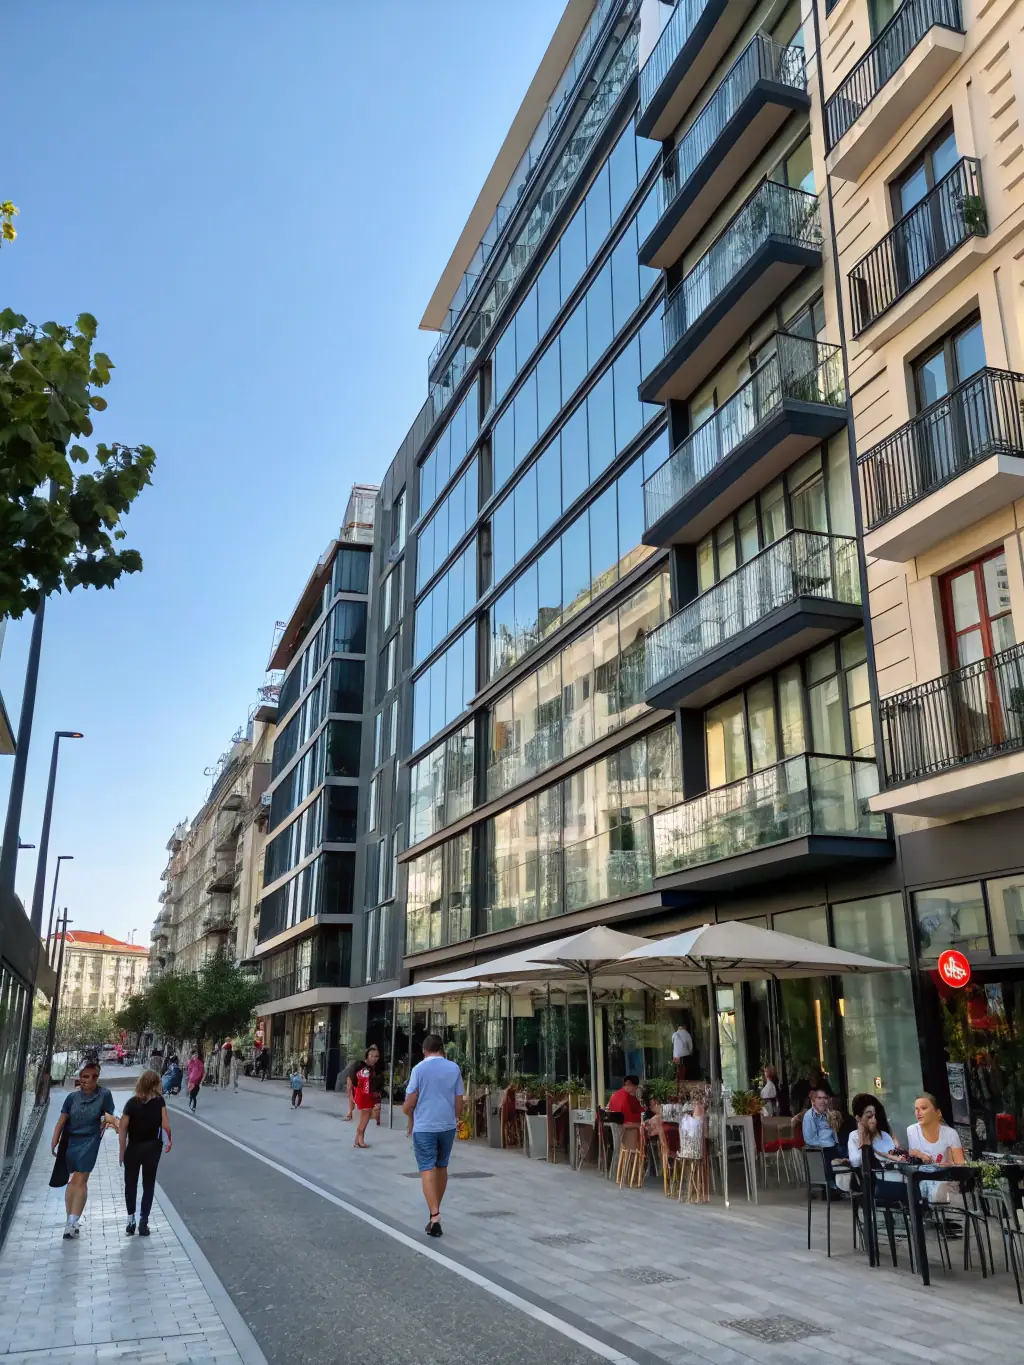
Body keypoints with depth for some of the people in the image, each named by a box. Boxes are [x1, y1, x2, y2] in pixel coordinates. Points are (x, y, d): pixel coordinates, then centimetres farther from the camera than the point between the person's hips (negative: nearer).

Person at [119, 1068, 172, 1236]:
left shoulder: (132, 1103, -8)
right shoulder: (159, 1101, -8)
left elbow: (122, 1127, -12)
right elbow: (165, 1124, -15)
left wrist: (122, 1151, -6)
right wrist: (169, 1140, 1)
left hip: (133, 1148, 0)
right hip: (152, 1148, 0)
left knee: (131, 1185, 16)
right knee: (148, 1185, 11)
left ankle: (131, 1219, 12)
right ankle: (143, 1221, 6)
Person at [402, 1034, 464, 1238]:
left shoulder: (419, 1069, -7)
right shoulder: (454, 1068, 3)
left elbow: (409, 1103, -7)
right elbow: (459, 1102, 5)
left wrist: (411, 1120, 12)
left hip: (424, 1127, -4)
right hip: (447, 1126, 4)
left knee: (427, 1170, -3)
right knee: (441, 1168, 18)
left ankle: (434, 1215, -15)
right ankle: (435, 1210, 30)